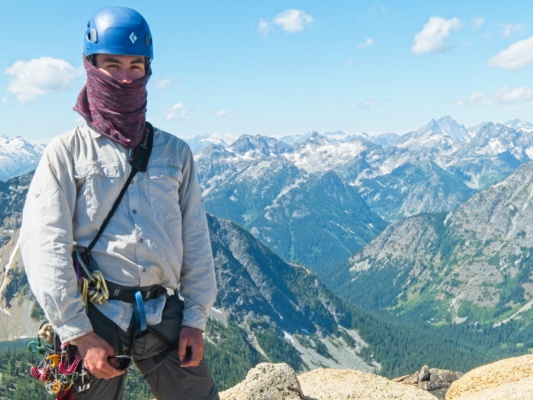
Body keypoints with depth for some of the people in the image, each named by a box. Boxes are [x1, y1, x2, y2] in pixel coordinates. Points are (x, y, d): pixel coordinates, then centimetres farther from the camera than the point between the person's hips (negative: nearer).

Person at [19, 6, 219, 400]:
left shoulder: (175, 152, 9)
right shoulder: (68, 151, 0)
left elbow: (196, 241, 9)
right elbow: (46, 249, -6)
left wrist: (196, 319, 3)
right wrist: (79, 334, -10)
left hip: (164, 317, 3)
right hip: (95, 318, -2)